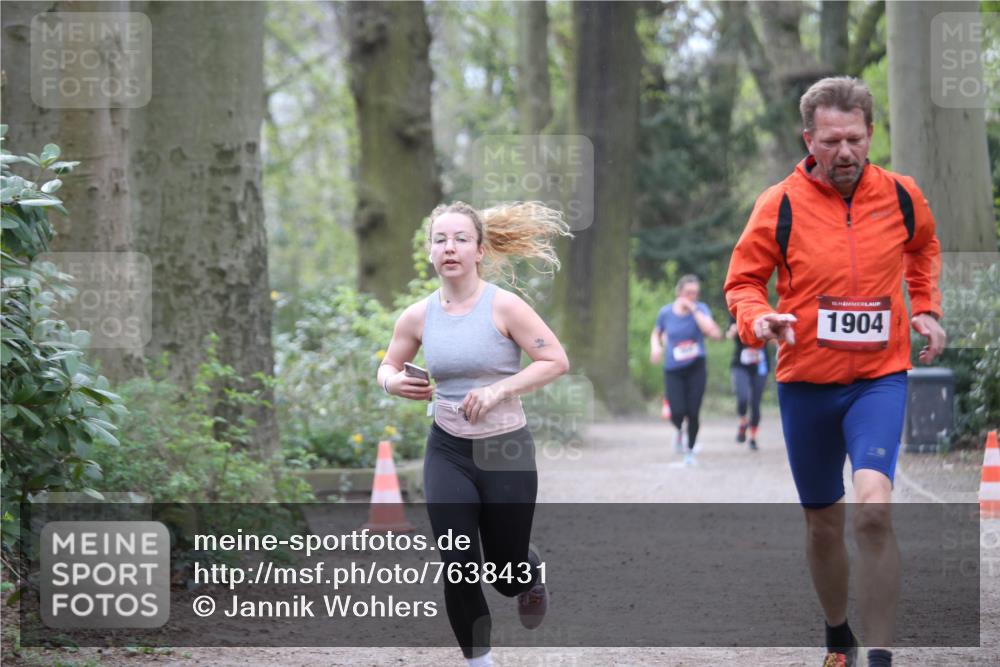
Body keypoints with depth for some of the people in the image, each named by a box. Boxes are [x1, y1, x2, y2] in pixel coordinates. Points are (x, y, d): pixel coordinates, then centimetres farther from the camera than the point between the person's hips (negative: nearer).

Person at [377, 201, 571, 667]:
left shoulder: (503, 306, -14)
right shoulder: (419, 316, -2)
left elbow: (556, 361, -14)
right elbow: (388, 365, 13)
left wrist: (498, 390, -22)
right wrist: (392, 383, -10)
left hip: (506, 451, -2)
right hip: (447, 452, 2)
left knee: (507, 572, 8)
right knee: (458, 569, -7)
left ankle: (530, 576, 47)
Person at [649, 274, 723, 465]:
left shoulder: (700, 309, -6)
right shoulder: (666, 312, -2)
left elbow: (715, 334, -23)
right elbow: (656, 333, 18)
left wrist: (694, 310, -22)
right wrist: (655, 346, -5)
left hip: (696, 369, 0)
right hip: (673, 370, 1)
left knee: (693, 413, -4)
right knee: (678, 412, -13)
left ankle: (690, 451, 20)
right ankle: (679, 431, 24)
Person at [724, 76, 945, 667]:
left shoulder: (902, 196, -1)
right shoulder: (781, 205, -7)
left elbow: (925, 249, 22)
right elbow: (744, 281, 2)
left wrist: (927, 309, 10)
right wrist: (760, 319, -18)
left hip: (880, 377, -1)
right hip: (806, 381, 1)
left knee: (873, 505, -22)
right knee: (824, 524, 12)